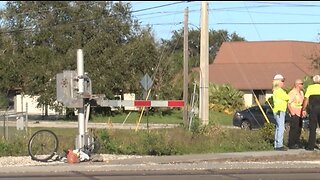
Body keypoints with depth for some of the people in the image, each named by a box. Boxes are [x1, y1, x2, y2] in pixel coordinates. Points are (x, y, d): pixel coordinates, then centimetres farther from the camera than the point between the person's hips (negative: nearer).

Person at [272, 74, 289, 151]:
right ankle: (279, 145, -15)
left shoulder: (275, 90, 17)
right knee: (281, 128, -12)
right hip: (280, 111, -11)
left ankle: (276, 145, 14)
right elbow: (287, 98, -14)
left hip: (278, 111, 11)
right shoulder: (279, 90, -14)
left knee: (278, 128, 12)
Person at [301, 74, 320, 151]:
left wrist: (303, 109, 2)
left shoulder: (310, 87, 3)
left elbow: (306, 99, -2)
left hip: (313, 108, -1)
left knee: (312, 128, 3)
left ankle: (311, 146, 1)